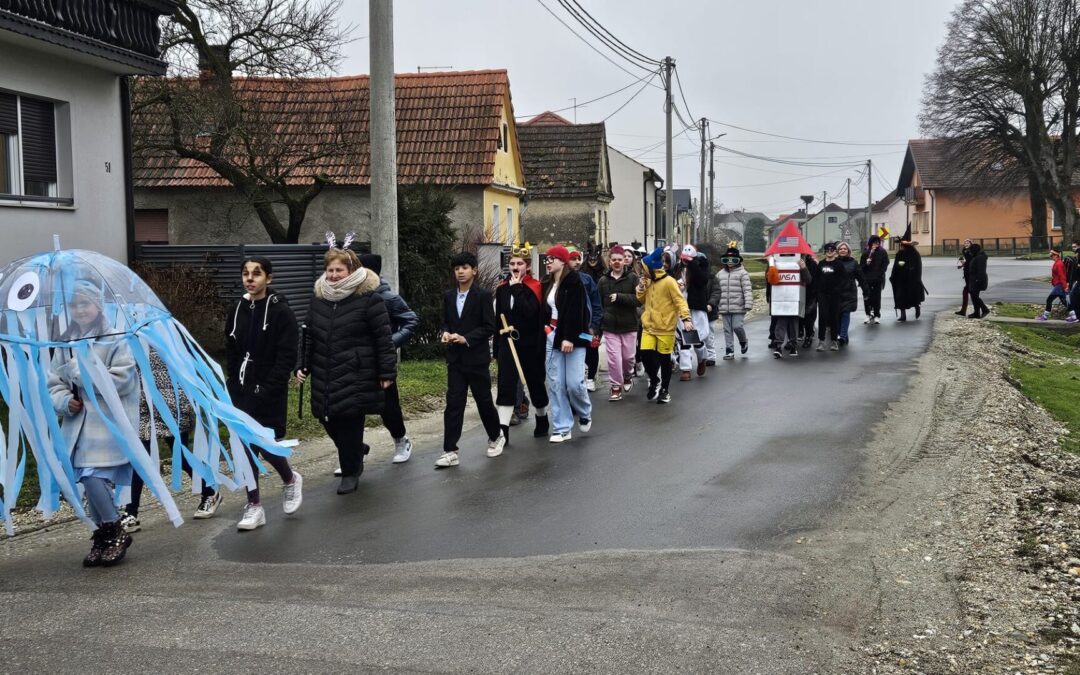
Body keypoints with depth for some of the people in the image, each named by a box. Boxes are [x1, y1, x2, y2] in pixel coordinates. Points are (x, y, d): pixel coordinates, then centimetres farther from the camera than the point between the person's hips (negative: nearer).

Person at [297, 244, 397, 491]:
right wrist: (302, 365, 11)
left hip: (356, 377, -6)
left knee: (349, 424, -2)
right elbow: (309, 338, 18)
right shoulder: (318, 300, 10)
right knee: (329, 422, 9)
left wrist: (387, 372, -10)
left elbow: (383, 338, -9)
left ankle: (350, 473, 17)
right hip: (325, 377, 6)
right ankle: (357, 452, 38)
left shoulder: (368, 298, -9)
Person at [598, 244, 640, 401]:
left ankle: (628, 376, 40)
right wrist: (598, 325, 3)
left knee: (628, 356, 10)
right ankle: (616, 387, 9)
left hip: (629, 325, -1)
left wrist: (619, 297, -20)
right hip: (610, 326, 1)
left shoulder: (633, 278, -3)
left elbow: (638, 299, -12)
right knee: (614, 358, -4)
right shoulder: (603, 280, 4)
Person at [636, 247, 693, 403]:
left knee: (664, 359, 4)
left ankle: (664, 390, 19)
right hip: (648, 327, 5)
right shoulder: (649, 281, 9)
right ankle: (654, 380, 16)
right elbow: (642, 300, 18)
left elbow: (680, 301, -15)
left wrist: (686, 318, -27)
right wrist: (641, 288, -1)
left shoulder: (668, 282, -13)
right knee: (646, 354, -8)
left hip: (665, 328, -5)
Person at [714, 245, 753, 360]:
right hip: (724, 307, 5)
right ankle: (729, 351, 11)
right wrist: (715, 305, 17)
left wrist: (748, 304, -17)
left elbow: (747, 290, -9)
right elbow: (716, 291, 19)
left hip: (738, 307, -5)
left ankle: (743, 342, 19)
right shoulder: (720, 274, 15)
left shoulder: (742, 273, -1)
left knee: (737, 326, -10)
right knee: (727, 330, 5)